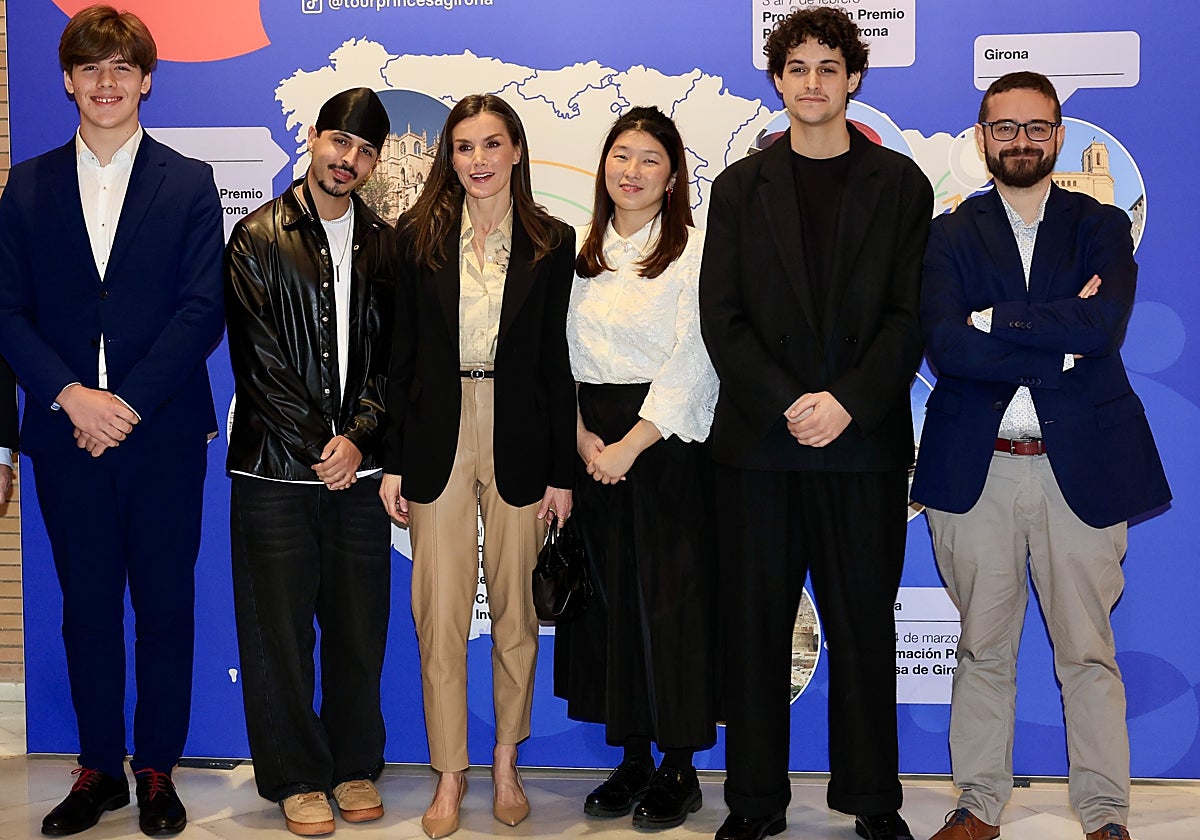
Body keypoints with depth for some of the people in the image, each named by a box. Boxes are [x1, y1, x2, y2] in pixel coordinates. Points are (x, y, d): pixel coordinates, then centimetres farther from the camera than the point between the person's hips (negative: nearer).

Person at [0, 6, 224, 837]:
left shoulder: (190, 183, 3)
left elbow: (202, 310, -5)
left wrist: (126, 405, -13)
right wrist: (72, 395, -13)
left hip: (164, 434, -2)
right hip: (67, 434, 2)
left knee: (166, 607, 6)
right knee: (87, 609, 10)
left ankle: (158, 769, 19)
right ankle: (100, 768, 23)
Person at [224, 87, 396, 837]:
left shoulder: (386, 245, 9)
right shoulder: (257, 239, 0)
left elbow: (394, 354, 6)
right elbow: (257, 359, -6)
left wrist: (359, 436, -8)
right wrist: (316, 447, -9)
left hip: (359, 466, 3)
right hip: (276, 467, -2)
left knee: (360, 626, 8)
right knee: (281, 628, 3)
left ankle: (356, 766, 23)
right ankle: (298, 777, 17)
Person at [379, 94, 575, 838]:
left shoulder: (551, 242, 3)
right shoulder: (418, 236, 3)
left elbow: (555, 361, 3)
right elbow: (402, 355, 3)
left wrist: (562, 470, 1)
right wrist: (394, 462, -1)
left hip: (519, 443, 0)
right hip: (438, 437, 0)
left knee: (514, 608, 9)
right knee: (441, 614, 2)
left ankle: (507, 763, 26)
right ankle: (450, 774, 16)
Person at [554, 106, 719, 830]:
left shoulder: (696, 250, -3)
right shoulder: (581, 255, 12)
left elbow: (693, 362, -10)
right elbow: (562, 359, 9)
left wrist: (631, 444, -16)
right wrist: (582, 437, -7)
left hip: (667, 440, -5)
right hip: (592, 449, 5)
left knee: (671, 598, -2)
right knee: (607, 598, 7)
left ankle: (680, 769, 10)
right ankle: (632, 757, 19)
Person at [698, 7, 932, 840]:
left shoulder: (900, 184, 7)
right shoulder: (740, 187, 10)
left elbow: (911, 314, -1)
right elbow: (721, 316, 2)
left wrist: (848, 401, -14)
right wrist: (785, 402, -11)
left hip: (865, 441, -1)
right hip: (759, 440, 1)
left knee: (864, 627, 6)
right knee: (755, 629, 5)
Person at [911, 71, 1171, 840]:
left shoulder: (1103, 226, 7)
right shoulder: (949, 236, 7)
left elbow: (1103, 326, -12)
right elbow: (946, 345, -11)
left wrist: (995, 321, -12)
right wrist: (1061, 342, -13)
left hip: (1081, 466, 0)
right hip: (977, 470, 1)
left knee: (1089, 651, 6)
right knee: (983, 648, 9)